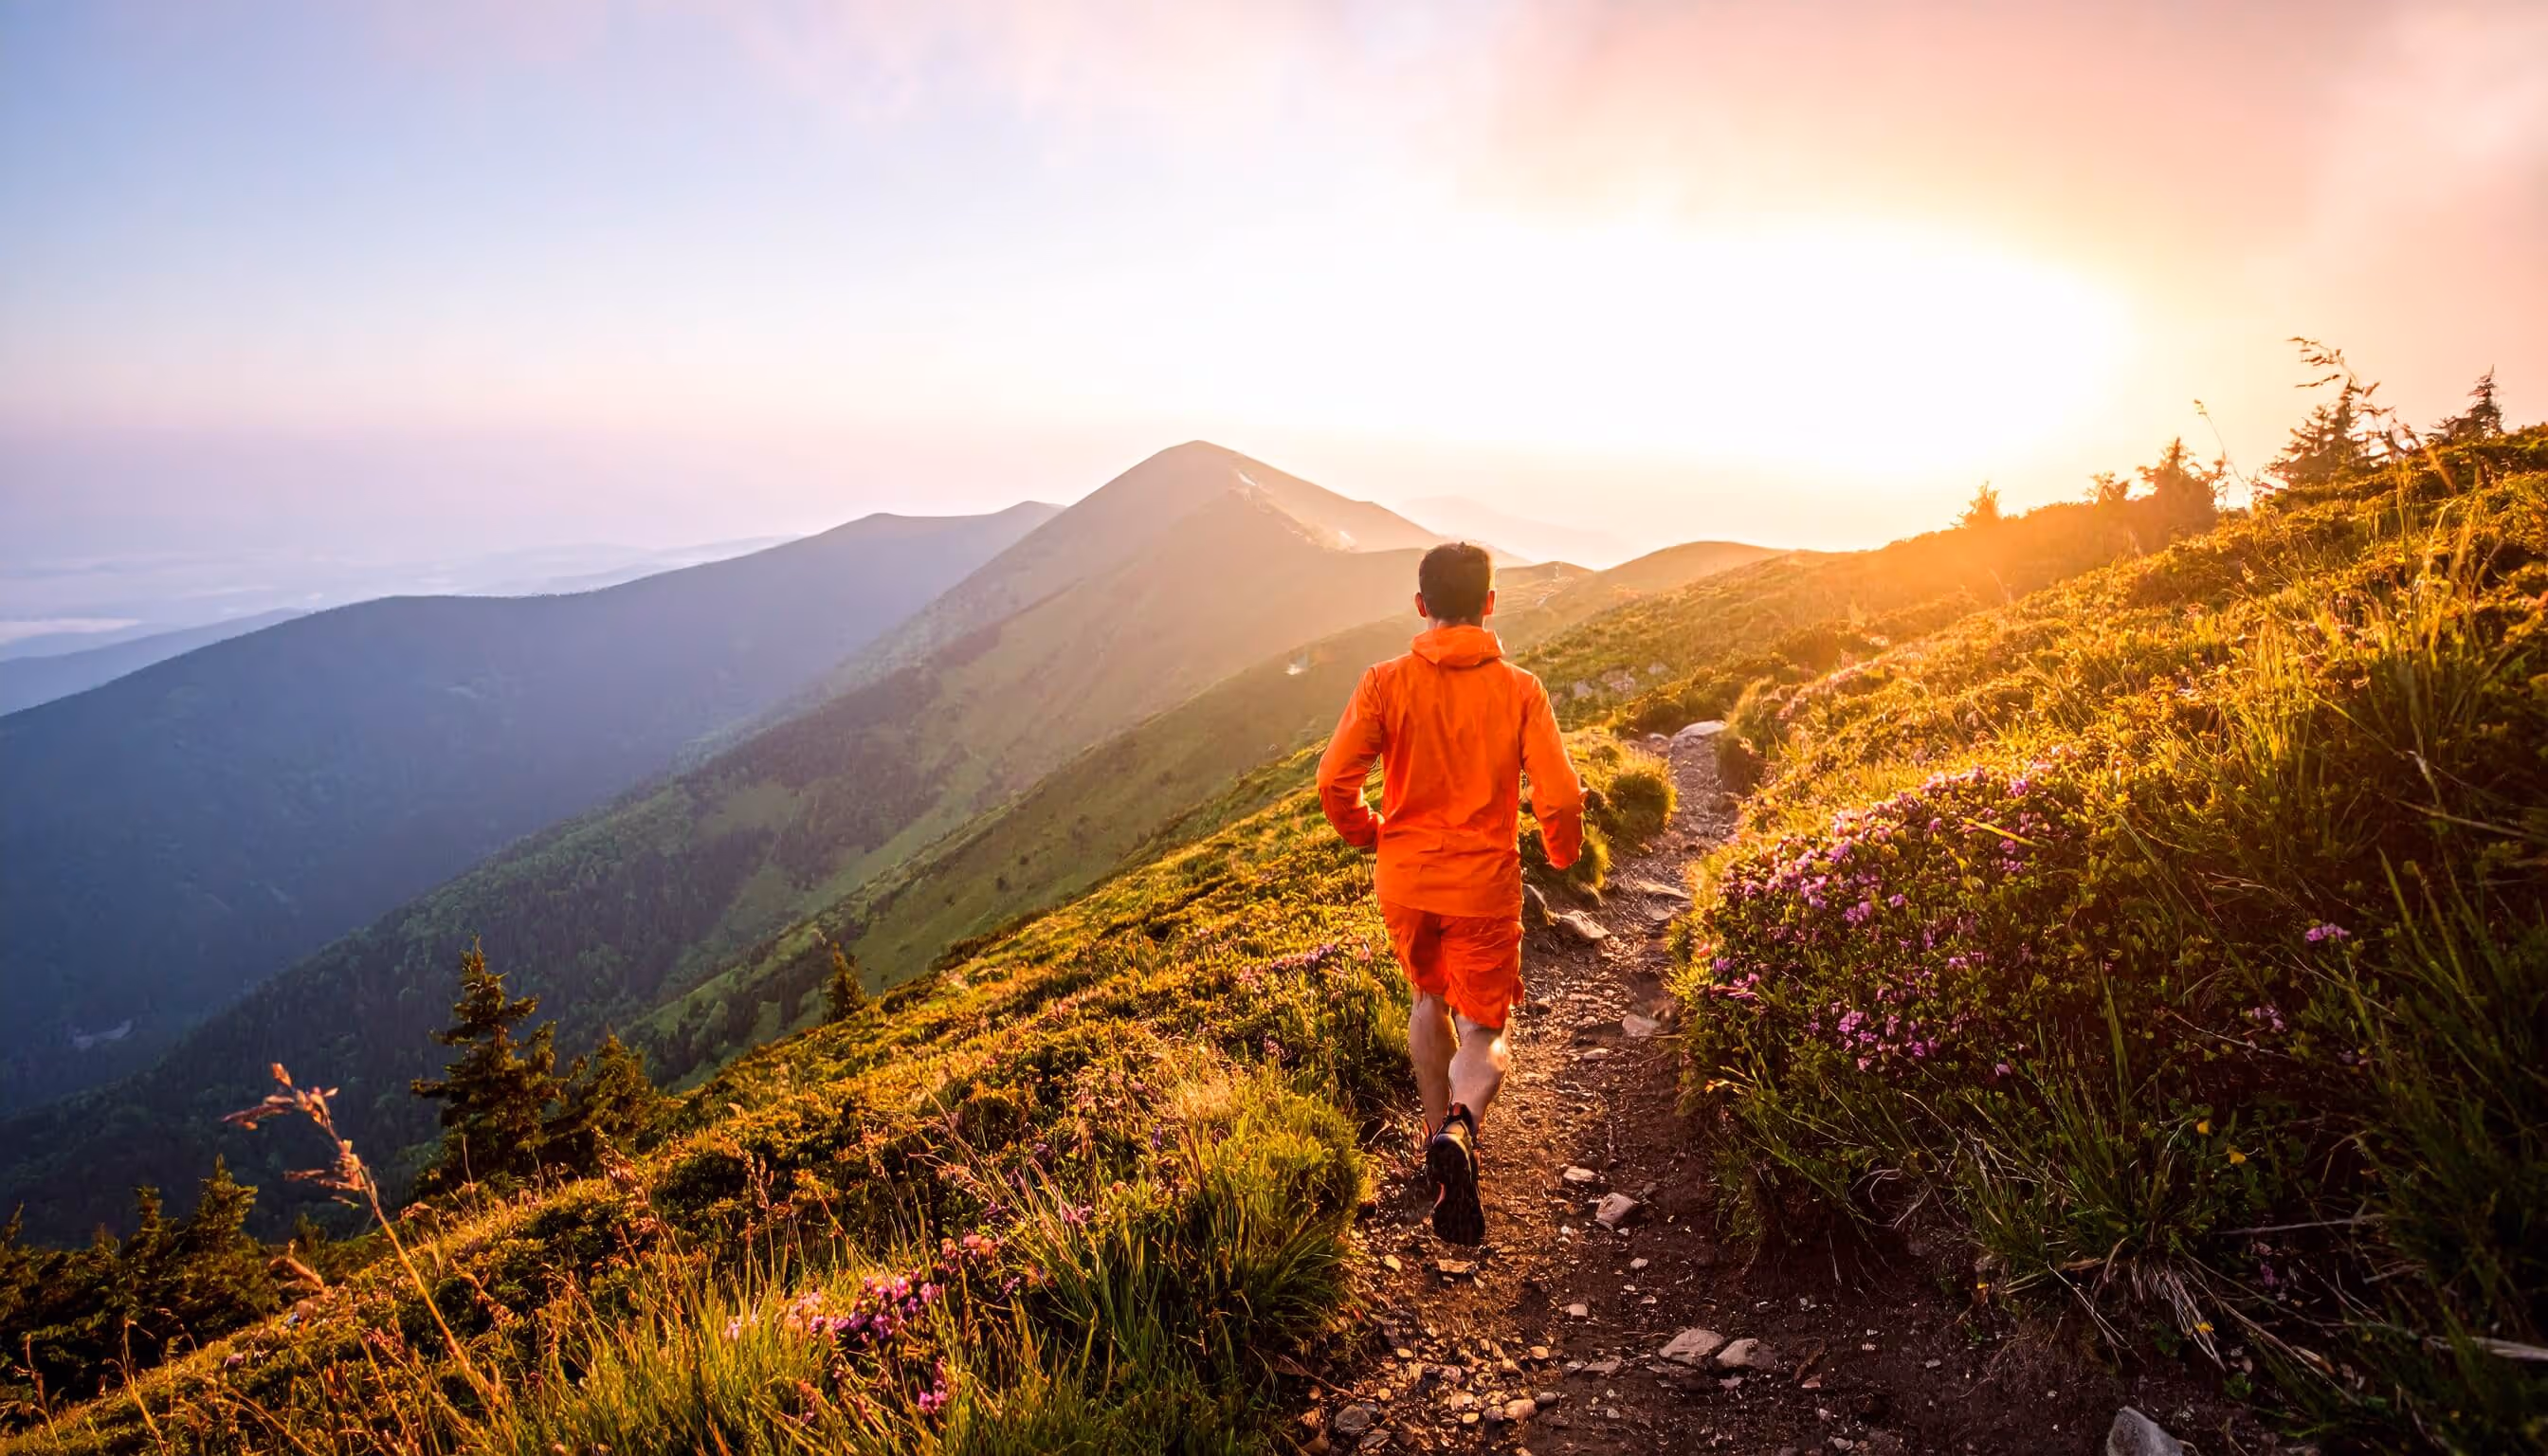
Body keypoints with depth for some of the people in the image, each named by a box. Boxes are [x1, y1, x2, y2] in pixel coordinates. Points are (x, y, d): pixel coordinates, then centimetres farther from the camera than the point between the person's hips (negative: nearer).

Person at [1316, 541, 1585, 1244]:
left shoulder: (1386, 683, -7)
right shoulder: (1519, 691, -8)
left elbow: (1335, 780, -11)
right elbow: (1560, 798, -12)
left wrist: (1368, 836, 9)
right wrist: (1564, 852, 10)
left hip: (1405, 879, 2)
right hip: (1485, 884, -2)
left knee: (1432, 999, 27)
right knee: (1484, 1032, 9)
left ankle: (1440, 1131, 35)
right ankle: (1459, 1128, -20)